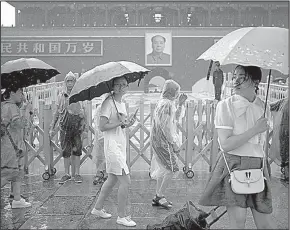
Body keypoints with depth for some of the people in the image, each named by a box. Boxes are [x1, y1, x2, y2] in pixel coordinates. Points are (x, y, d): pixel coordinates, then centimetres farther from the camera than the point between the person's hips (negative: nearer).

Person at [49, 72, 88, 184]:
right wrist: (52, 128, 7)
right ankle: (67, 174, 15)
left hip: (77, 127, -1)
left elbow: (84, 114, 6)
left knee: (77, 151, 2)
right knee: (66, 152, 4)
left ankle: (76, 174, 11)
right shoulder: (62, 96, 7)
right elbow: (56, 113, 12)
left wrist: (85, 129, 1)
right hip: (65, 127, 1)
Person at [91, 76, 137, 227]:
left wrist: (128, 123, 0)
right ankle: (121, 217, 1)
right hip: (112, 145, -10)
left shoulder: (122, 104, 14)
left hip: (121, 145, 10)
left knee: (112, 179, 17)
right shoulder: (108, 102, -12)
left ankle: (98, 208, 31)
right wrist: (121, 123, -19)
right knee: (125, 181, -9)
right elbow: (102, 127, -16)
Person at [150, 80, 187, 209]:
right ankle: (160, 197, -2)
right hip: (163, 141, -10)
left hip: (159, 140, 10)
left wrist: (180, 105, 17)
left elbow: (175, 118, 27)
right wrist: (174, 143, -17)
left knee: (163, 169, 15)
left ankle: (158, 197, 21)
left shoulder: (166, 103, 15)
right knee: (171, 169, -7)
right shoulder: (166, 104, -16)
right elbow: (166, 127, -21)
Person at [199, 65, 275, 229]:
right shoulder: (226, 105, -6)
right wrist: (254, 130, -15)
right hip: (233, 165, -4)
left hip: (259, 167, 5)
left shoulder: (263, 108, 9)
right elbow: (226, 144, -14)